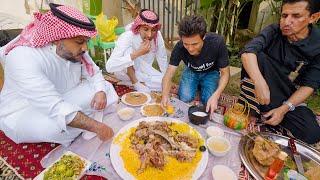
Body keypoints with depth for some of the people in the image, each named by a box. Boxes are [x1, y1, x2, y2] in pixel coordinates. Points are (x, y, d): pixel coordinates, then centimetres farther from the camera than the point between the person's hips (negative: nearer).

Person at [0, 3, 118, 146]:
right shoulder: (23, 57, -32)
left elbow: (93, 71, -2)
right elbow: (56, 108, -40)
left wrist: (100, 91, -23)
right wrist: (96, 126, -40)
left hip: (64, 100, 6)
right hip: (24, 112, -5)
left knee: (106, 89, -7)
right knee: (56, 127, -38)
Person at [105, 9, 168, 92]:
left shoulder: (157, 35, -19)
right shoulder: (127, 37, -31)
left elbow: (162, 59, -3)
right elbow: (109, 67, -42)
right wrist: (137, 53, -46)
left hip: (144, 71, 4)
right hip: (124, 72, -4)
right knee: (128, 50, -32)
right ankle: (135, 83, -15)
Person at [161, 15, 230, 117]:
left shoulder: (217, 43, -33)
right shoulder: (179, 48, -29)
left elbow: (225, 73, -23)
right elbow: (169, 74, -30)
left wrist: (216, 95, -41)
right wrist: (165, 95, -51)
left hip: (211, 72, -1)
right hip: (191, 71, 1)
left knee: (209, 103, -20)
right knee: (185, 99, -19)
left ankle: (201, 86, 13)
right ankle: (197, 86, 13)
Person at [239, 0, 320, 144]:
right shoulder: (273, 31, -10)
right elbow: (247, 52, -29)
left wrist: (284, 108, -22)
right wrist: (259, 82, -44)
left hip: (288, 97, 1)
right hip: (262, 86, -1)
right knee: (258, 57, -27)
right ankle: (250, 111, -26)